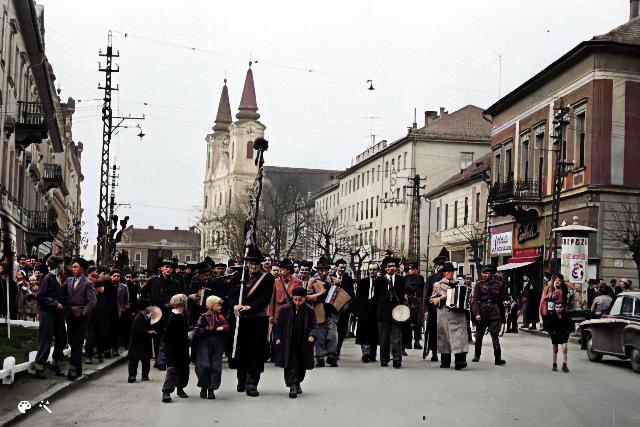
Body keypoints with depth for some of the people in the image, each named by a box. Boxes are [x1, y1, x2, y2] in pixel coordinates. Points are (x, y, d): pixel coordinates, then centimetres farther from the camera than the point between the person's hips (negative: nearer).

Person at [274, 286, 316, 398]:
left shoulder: (309, 311, 1)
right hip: (288, 343, -1)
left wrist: (312, 335, -16)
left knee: (301, 366, 11)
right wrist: (278, 337, -5)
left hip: (303, 344, 1)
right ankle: (292, 386, -12)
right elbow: (279, 325, 5)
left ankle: (298, 383, 32)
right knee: (290, 365, -9)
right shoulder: (285, 309, 0)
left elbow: (313, 325, 2)